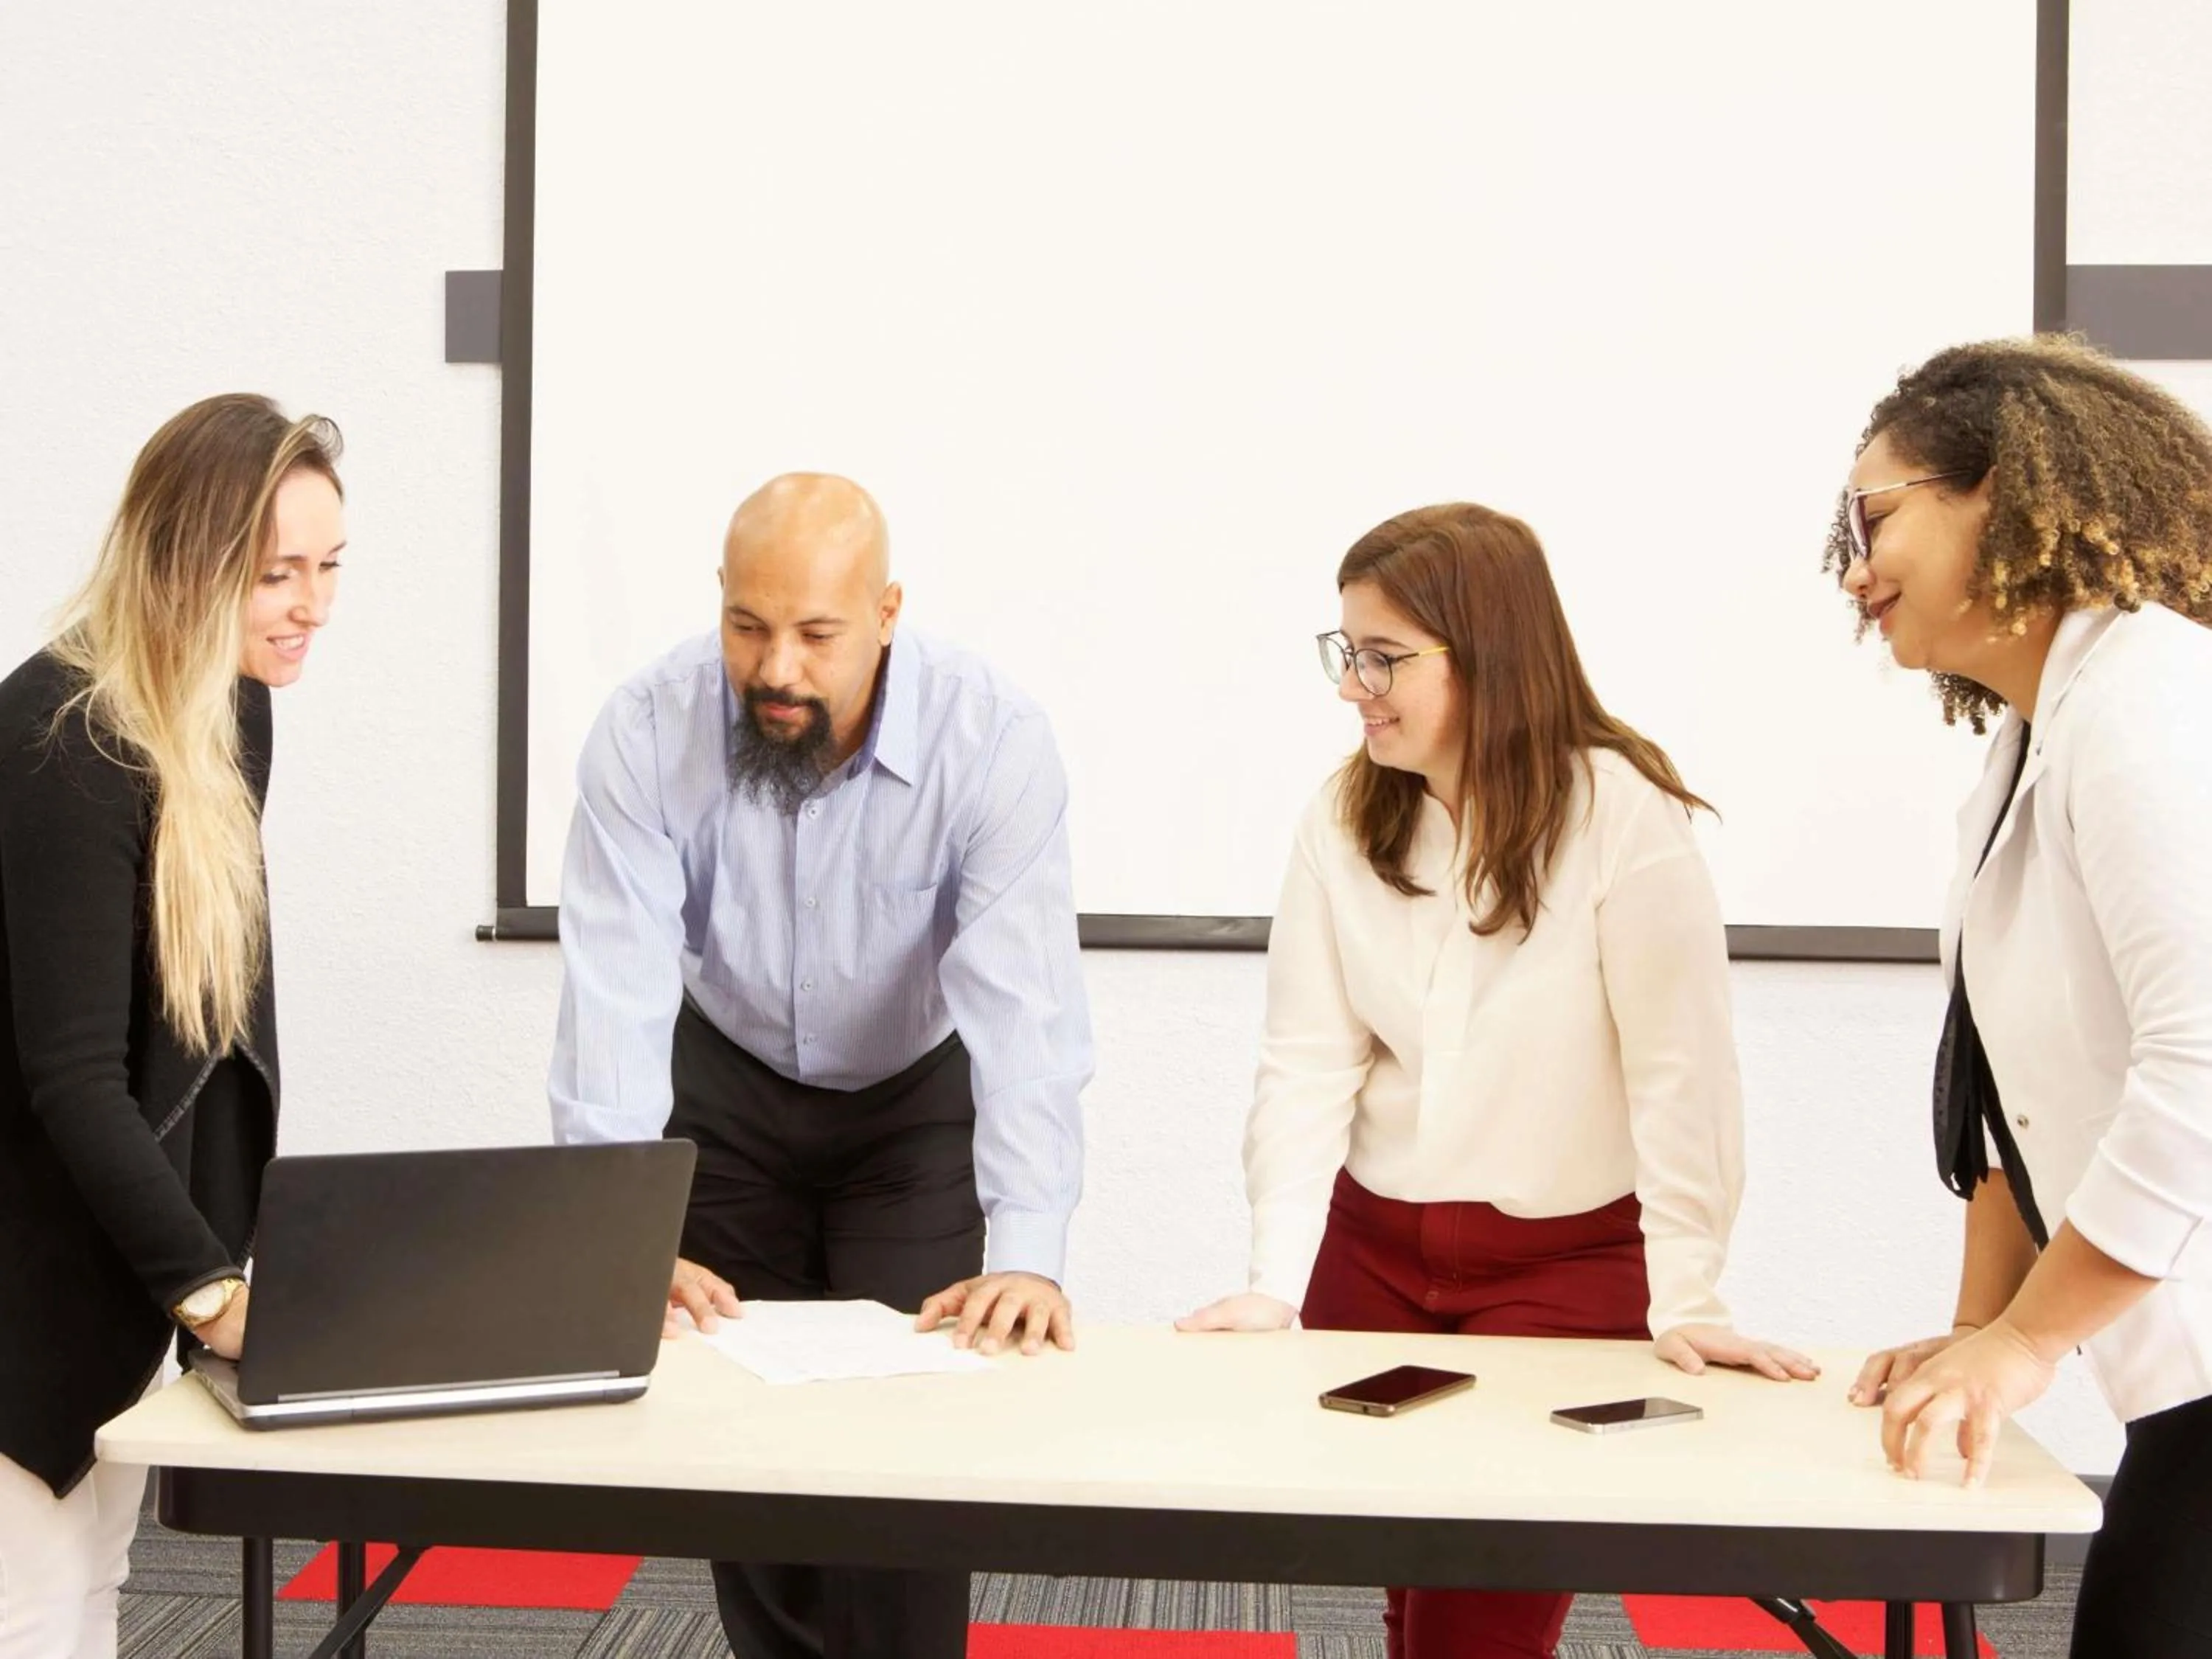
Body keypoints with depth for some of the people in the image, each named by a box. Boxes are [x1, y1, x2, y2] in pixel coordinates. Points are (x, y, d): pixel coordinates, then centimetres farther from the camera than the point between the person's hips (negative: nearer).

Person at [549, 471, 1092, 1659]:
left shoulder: (993, 743, -29)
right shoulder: (647, 733, -25)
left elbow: (1025, 1008, -36)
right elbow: (615, 993, -32)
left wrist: (1025, 1255, -48)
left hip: (918, 1101, -1)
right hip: (728, 1091, 2)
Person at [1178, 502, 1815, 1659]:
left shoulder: (1622, 815, -15)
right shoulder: (1341, 822, -1)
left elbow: (1680, 1073, -15)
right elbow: (1307, 1063, -6)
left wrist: (1685, 1300, -16)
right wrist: (1277, 1281, -14)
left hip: (1569, 1265, -4)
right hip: (1374, 1256, 4)